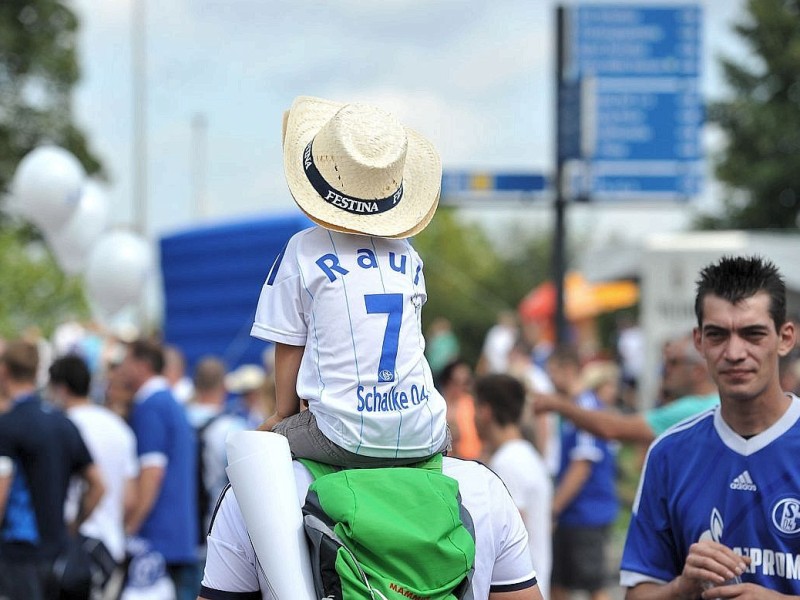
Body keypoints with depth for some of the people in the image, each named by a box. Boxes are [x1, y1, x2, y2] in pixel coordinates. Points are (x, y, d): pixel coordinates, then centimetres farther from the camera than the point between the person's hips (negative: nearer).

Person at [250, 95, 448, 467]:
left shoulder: (303, 251, 0)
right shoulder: (406, 254, 14)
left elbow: (289, 348, 3)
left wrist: (284, 415, 18)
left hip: (348, 438, -4)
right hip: (423, 439, 4)